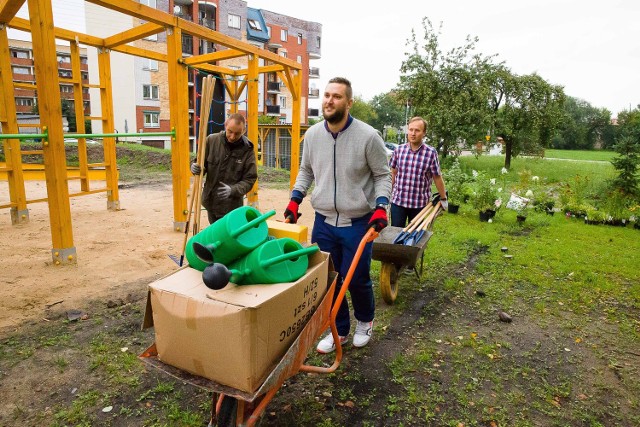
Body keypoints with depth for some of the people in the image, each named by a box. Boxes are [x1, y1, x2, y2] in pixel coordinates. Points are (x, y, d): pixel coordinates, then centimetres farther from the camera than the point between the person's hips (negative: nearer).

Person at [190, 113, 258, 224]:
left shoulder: (247, 150, -11)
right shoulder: (211, 140, -6)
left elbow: (249, 179, -10)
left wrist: (233, 190, -28)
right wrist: (196, 167, -18)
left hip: (232, 207, -3)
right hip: (211, 202, 3)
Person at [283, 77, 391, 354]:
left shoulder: (368, 136, -11)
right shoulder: (313, 134, 2)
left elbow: (383, 175, -2)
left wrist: (380, 206, -16)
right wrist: (295, 199, 5)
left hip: (358, 222, -4)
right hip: (323, 221, 4)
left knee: (356, 279, 5)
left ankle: (365, 321, 37)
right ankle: (339, 330, 31)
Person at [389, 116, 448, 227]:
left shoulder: (431, 153, -10)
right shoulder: (398, 150, -2)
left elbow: (437, 178, -2)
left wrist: (443, 199, 3)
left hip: (420, 203, -1)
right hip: (397, 201, 2)